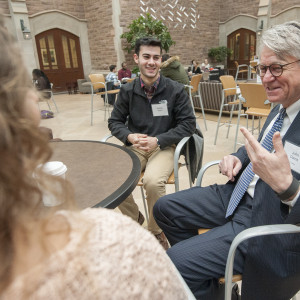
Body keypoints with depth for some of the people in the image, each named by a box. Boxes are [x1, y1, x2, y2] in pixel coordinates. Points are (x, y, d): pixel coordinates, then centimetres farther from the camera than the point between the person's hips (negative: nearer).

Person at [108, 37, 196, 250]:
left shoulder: (175, 90, -4)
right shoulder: (127, 91, 4)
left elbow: (189, 123, -4)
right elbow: (115, 122, 10)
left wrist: (157, 141, -16)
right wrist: (130, 137, -13)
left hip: (164, 147, -3)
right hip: (135, 146, 3)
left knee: (153, 181, -32)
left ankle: (157, 231, 0)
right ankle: (134, 217, 10)